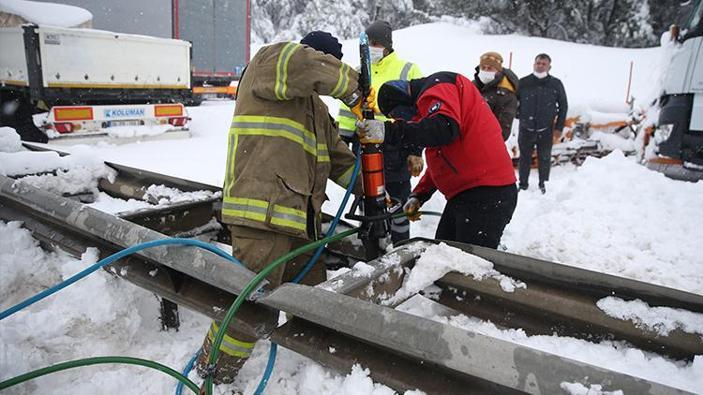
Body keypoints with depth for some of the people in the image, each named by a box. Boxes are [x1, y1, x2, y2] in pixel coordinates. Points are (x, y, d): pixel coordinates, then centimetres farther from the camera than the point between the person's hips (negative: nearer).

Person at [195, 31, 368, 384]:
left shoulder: (316, 108, 28)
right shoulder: (269, 62, 3)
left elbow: (339, 158, 28)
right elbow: (305, 64, -20)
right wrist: (353, 90, -6)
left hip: (298, 218, 9)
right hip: (261, 212, -9)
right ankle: (212, 375, 10)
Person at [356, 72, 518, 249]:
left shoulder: (437, 86, -7)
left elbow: (445, 128, -29)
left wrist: (389, 132, -32)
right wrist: (418, 195, 19)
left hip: (487, 195, -11)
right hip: (466, 195, 11)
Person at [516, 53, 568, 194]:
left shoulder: (556, 84, -1)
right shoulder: (523, 82, -4)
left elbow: (563, 105, 8)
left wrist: (559, 126, 4)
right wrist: (518, 115, 1)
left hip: (546, 130, 0)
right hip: (526, 129, 0)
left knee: (544, 159, 10)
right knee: (524, 158, 8)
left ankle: (543, 185, 24)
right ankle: (523, 184, 20)